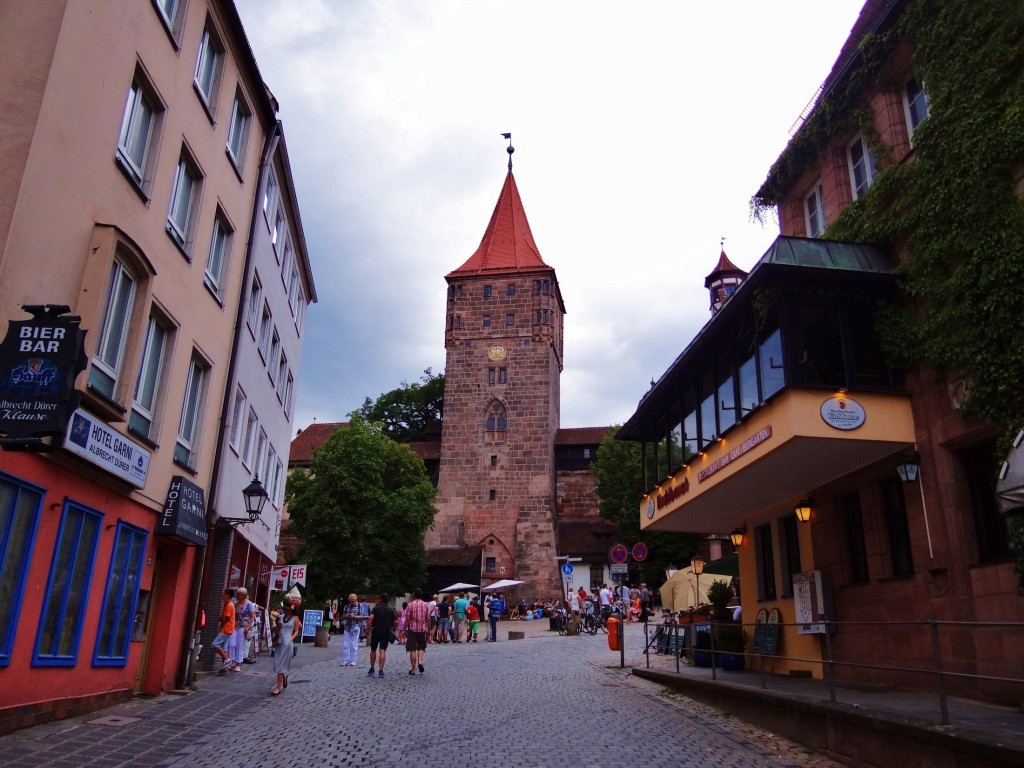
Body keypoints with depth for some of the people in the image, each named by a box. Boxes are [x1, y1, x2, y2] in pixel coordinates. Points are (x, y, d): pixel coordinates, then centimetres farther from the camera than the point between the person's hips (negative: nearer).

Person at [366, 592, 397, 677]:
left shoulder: (375, 608, -1)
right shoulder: (391, 610, 8)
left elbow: (370, 618, -15)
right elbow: (395, 622, 5)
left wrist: (367, 630, -12)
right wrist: (392, 629, 22)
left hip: (376, 631, -2)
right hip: (386, 632, 2)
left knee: (373, 650, 14)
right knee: (382, 651, -2)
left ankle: (372, 669, 19)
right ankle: (380, 671, -10)